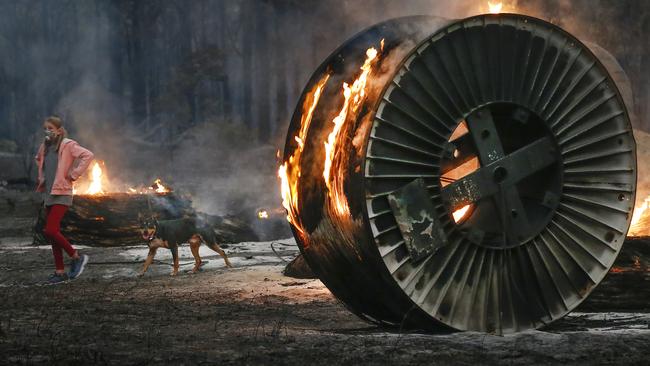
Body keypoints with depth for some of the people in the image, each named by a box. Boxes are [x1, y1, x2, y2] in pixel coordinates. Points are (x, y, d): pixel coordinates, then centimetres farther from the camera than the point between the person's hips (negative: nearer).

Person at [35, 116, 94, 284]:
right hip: (48, 194, 8)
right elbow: (38, 160, 34)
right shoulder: (45, 147, 12)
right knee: (53, 233, 8)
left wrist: (74, 174, -19)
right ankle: (60, 272, 14)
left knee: (50, 231, -18)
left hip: (61, 194, -8)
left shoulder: (68, 145, -10)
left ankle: (76, 257, -1)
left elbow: (88, 155, -21)